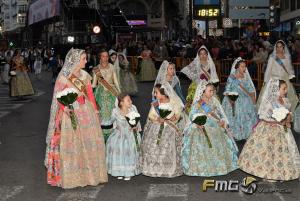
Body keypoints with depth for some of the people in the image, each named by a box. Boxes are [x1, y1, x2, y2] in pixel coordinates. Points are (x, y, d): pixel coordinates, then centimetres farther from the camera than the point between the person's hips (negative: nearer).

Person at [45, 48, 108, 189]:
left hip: (87, 112, 5)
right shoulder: (64, 76, -7)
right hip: (71, 113, -5)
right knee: (71, 144, 1)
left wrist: (95, 111, 10)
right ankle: (71, 176, 12)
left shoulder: (85, 75, 9)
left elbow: (90, 94, 11)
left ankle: (89, 173, 23)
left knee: (89, 142, 9)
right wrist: (65, 108, -23)